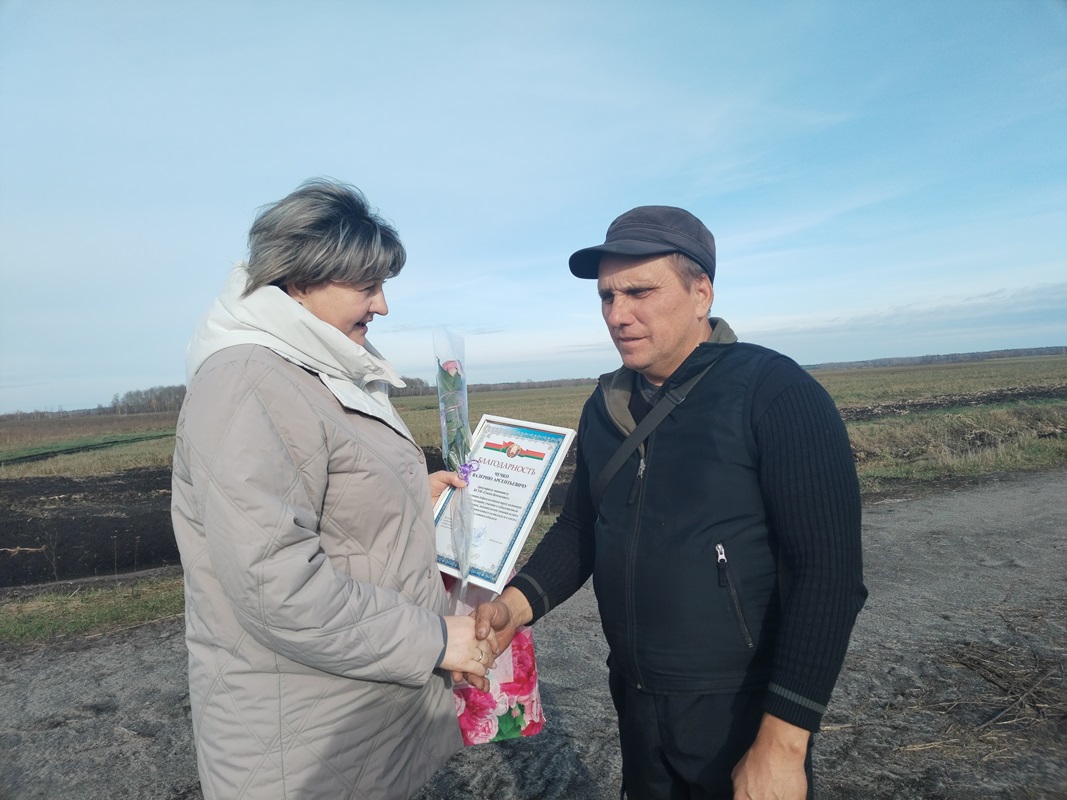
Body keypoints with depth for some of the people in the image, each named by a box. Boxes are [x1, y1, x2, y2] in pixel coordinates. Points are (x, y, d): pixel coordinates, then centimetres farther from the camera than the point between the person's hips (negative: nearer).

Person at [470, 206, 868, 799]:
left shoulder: (777, 394, -18)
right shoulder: (605, 407, 1)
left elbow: (828, 571, -21)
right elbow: (579, 528, 7)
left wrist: (783, 742, -23)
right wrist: (517, 602, -10)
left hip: (743, 712, -5)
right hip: (635, 702, 6)